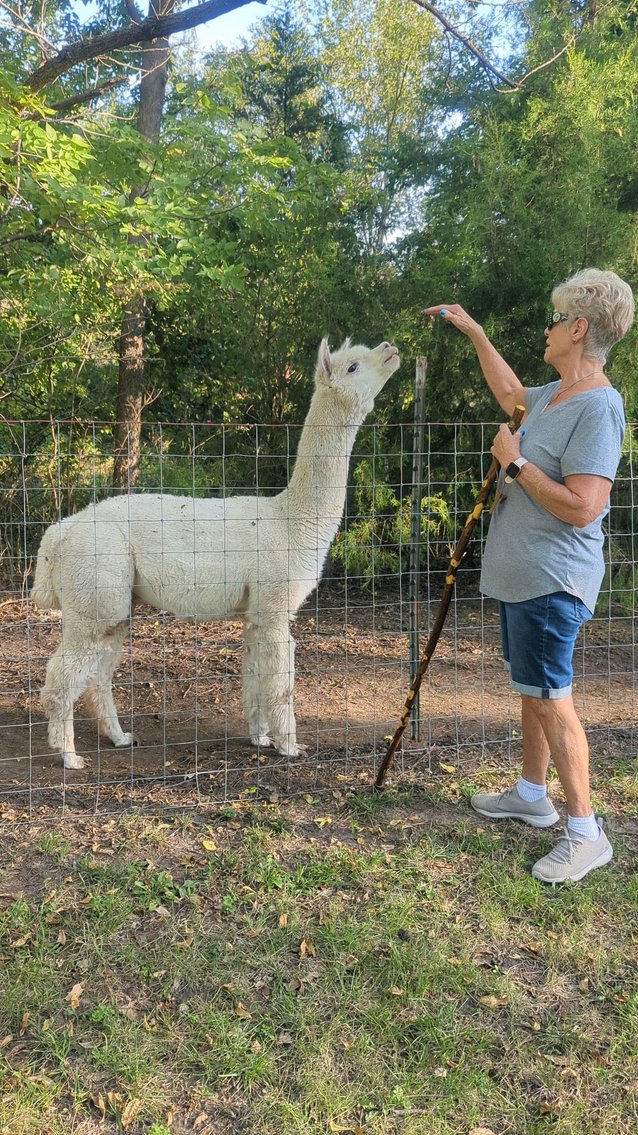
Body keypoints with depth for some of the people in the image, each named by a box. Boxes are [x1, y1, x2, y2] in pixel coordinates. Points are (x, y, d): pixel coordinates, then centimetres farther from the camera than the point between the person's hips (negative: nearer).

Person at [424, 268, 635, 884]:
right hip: (519, 575, 10)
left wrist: (513, 462, -19)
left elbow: (580, 508, -29)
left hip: (551, 582, -10)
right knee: (532, 690, 19)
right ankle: (531, 794, 35)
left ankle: (585, 832, 7)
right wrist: (473, 332, 34)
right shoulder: (554, 395, 9)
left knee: (551, 697, -5)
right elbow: (510, 392, 33)